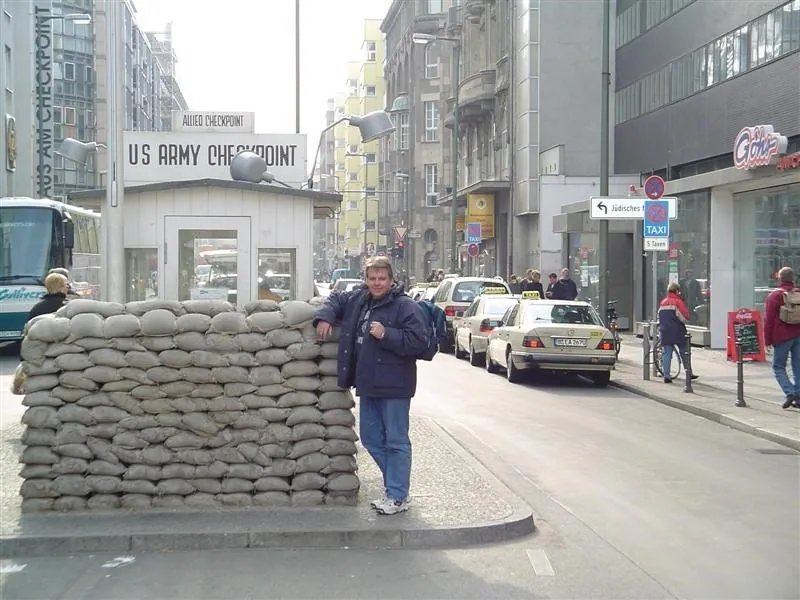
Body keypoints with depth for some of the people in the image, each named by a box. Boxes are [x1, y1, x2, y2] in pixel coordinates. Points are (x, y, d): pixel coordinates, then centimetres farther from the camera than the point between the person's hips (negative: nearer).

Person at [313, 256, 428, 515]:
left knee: (396, 442, -2)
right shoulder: (358, 299, 11)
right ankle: (396, 483, 29)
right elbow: (335, 300, 27)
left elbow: (418, 342, -17)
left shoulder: (406, 307, -11)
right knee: (371, 439, 16)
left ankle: (397, 496, 4)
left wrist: (386, 335, -21)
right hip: (368, 385, 8)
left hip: (393, 387, -8)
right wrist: (324, 317, 7)